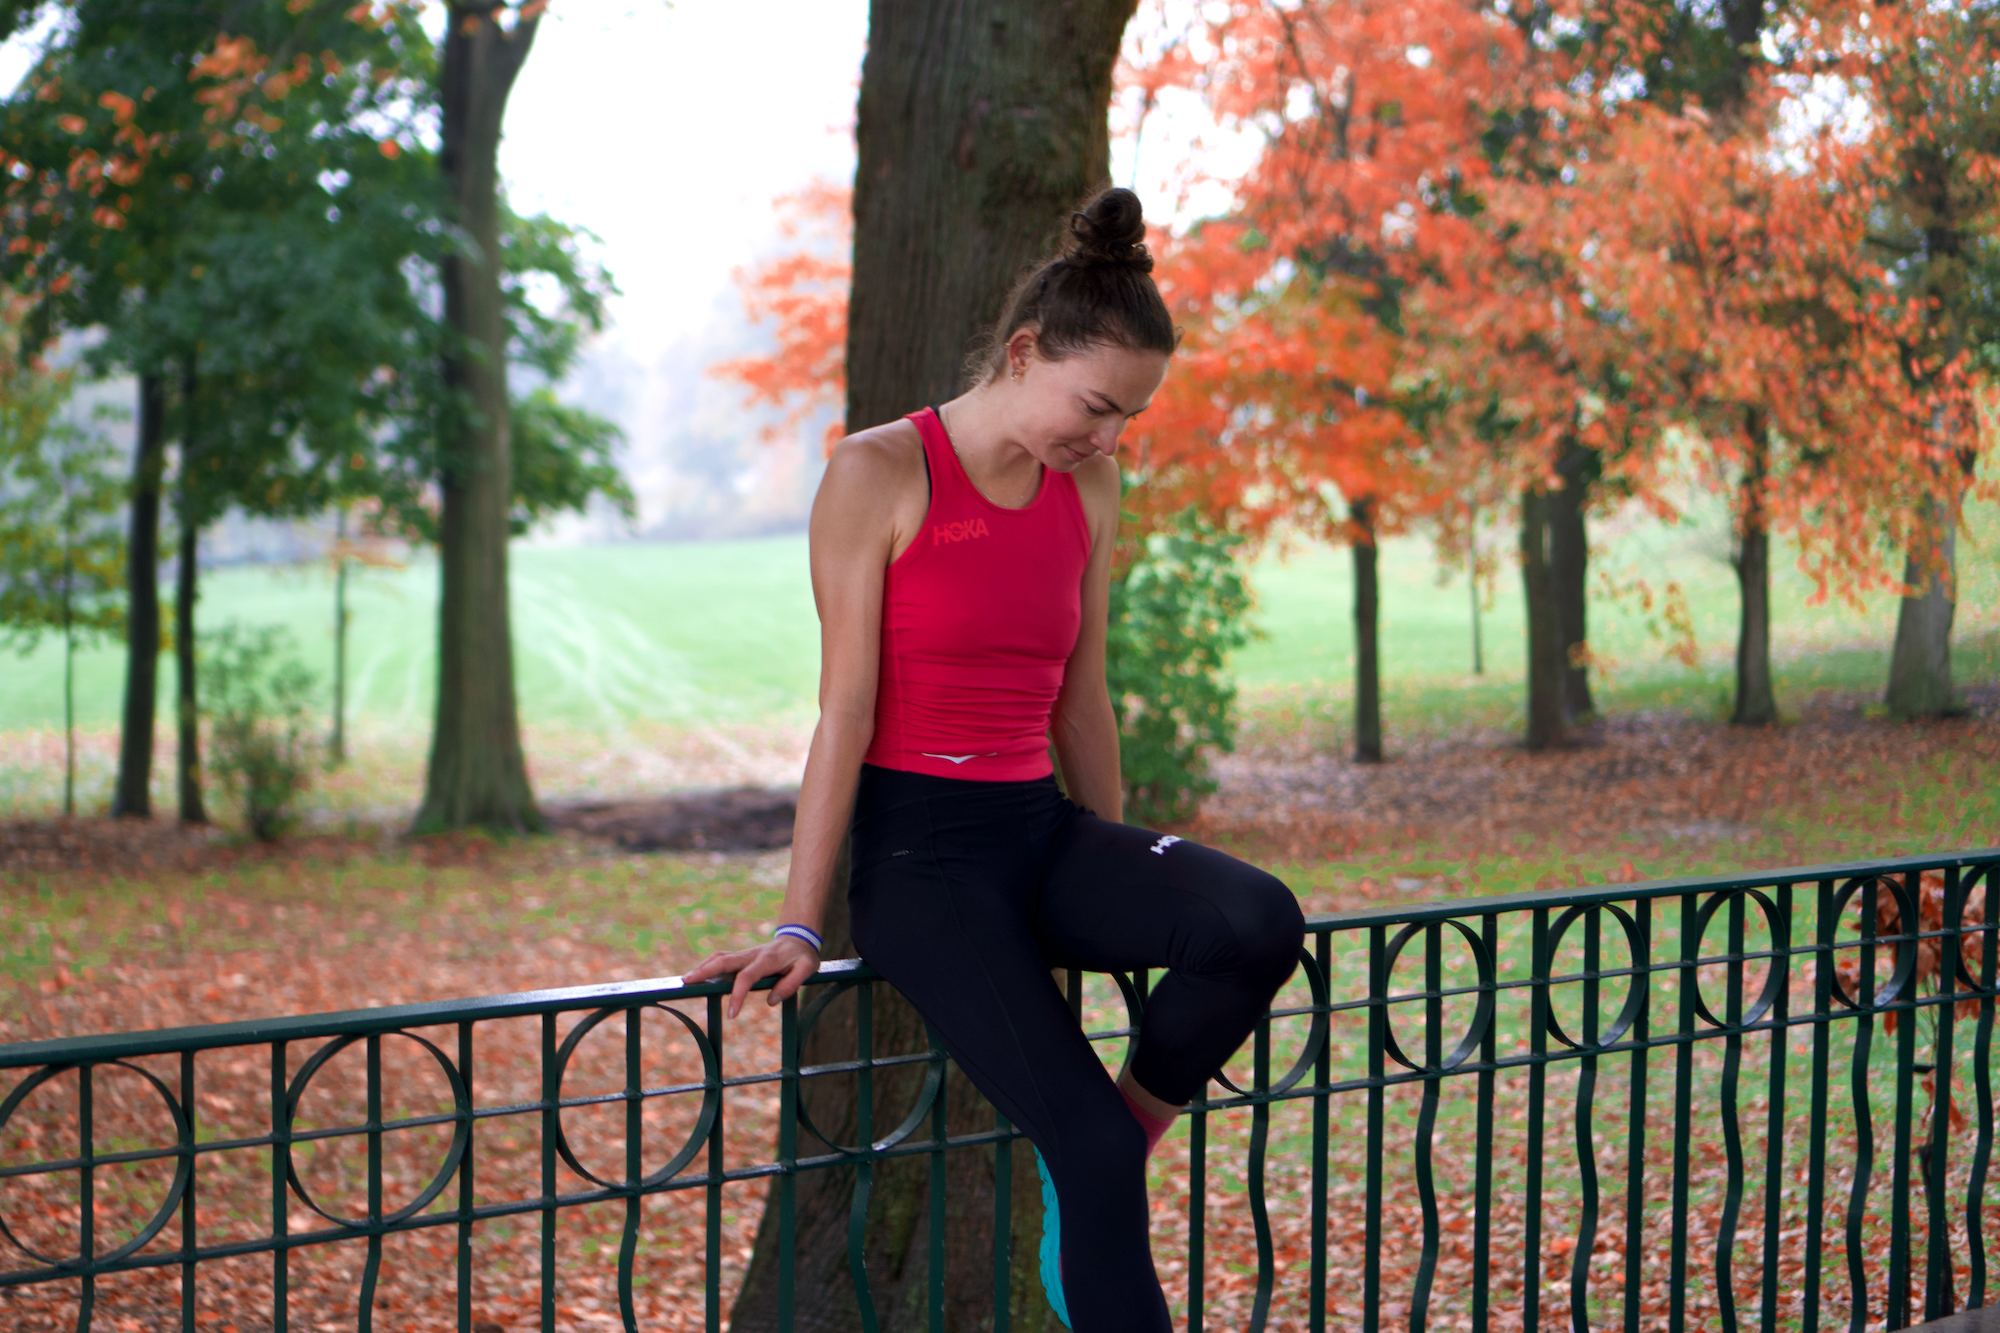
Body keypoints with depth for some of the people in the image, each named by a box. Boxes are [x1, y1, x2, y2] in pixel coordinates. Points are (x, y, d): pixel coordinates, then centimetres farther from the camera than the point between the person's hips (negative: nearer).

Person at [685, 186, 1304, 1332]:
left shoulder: (1089, 486, 9)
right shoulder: (882, 474, -8)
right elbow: (847, 708, -8)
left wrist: (1126, 887, 21)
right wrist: (799, 923, -8)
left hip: (1044, 828, 6)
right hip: (921, 847, -5)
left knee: (1260, 924, -26)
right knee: (1091, 1152, -20)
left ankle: (1119, 1133, -4)